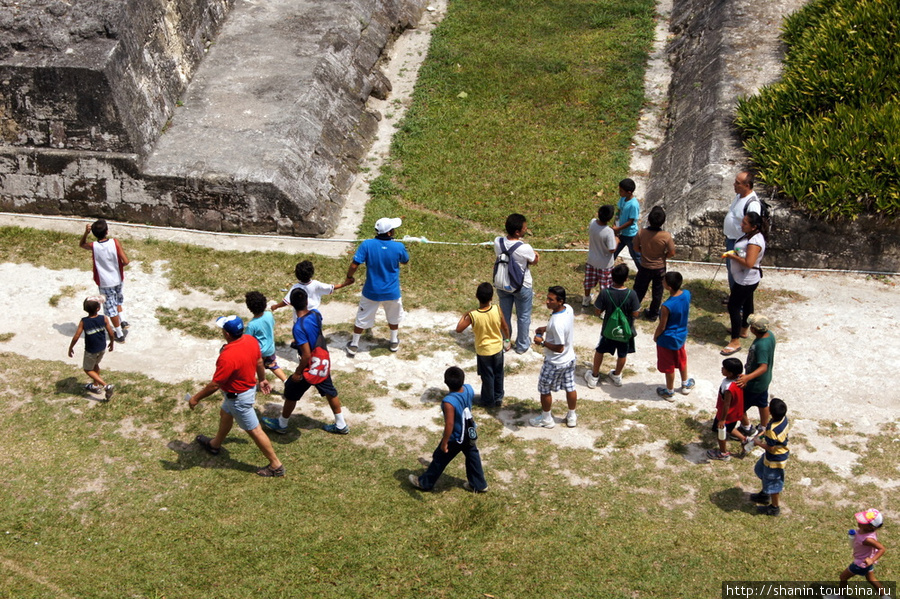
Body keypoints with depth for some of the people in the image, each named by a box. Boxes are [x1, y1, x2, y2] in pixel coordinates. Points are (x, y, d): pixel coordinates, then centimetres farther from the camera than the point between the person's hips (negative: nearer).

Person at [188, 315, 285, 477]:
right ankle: (215, 445, 55)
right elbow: (259, 362, 4)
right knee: (225, 414, 31)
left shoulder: (227, 357, -37)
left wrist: (196, 398, -14)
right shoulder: (251, 340, -14)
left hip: (238, 398, -9)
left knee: (254, 431, 7)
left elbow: (214, 385, -29)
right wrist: (262, 379, 23)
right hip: (250, 386, 9)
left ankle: (276, 465, 19)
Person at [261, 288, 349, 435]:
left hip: (309, 367, -6)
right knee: (329, 392, 21)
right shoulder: (316, 314, -9)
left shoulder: (299, 327, -30)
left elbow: (306, 355, -28)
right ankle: (341, 425, 33)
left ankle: (281, 424, 33)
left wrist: (298, 373, -15)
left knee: (291, 393, 15)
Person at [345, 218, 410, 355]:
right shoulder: (399, 247, -17)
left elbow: (354, 265, -19)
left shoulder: (367, 245, -19)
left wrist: (349, 277, 0)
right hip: (392, 292, 0)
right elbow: (405, 261, 5)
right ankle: (394, 342, 44)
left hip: (371, 291, 0)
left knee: (362, 318, 18)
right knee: (393, 317, 28)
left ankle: (354, 345, 29)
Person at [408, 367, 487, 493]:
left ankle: (425, 483, 35)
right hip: (469, 434, 6)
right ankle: (479, 485, 40)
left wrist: (444, 443, -21)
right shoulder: (468, 389, -18)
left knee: (440, 459, 15)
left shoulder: (449, 402, -38)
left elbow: (449, 424, -34)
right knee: (472, 456, 25)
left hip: (456, 438, -6)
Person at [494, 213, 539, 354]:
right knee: (523, 317, 20)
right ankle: (522, 345, 36)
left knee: (504, 315, 24)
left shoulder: (498, 242, -19)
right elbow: (534, 261, -12)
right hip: (522, 287, -4)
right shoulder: (525, 249, -33)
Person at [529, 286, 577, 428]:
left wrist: (542, 342, -18)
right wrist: (546, 328, 2)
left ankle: (546, 419, 31)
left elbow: (559, 348, -29)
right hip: (570, 358, 8)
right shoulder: (569, 309, -10)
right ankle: (572, 417, 39)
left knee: (544, 389, 15)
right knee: (570, 388, 22)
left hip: (555, 363, -8)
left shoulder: (557, 323, -37)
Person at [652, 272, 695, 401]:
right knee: (681, 360, 30)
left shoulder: (667, 306, -36)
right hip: (682, 335, 6)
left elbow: (661, 327, -23)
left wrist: (655, 336, -2)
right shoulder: (686, 294, -18)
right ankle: (685, 385, 50)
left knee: (669, 366, 16)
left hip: (667, 340, -6)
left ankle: (670, 392, 36)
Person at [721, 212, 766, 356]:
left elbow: (749, 263, -36)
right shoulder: (750, 236, 3)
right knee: (746, 303, 25)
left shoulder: (755, 241, -29)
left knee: (733, 306, -5)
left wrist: (733, 256, -24)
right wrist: (733, 254, 2)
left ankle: (735, 342, 0)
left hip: (746, 280, -11)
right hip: (745, 279, 11)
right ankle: (743, 330, 44)